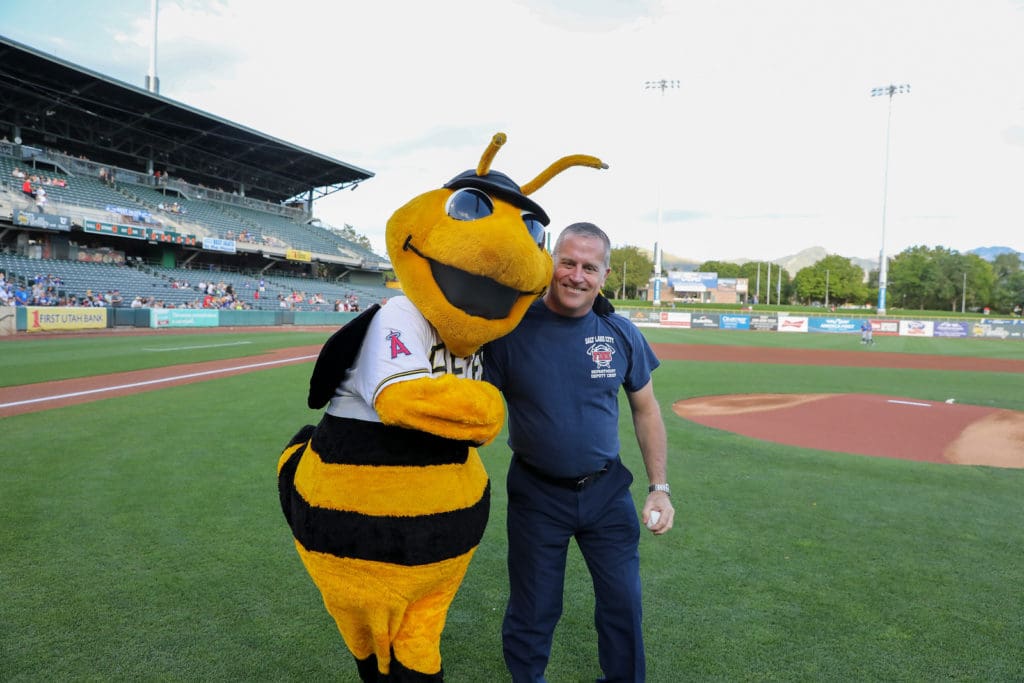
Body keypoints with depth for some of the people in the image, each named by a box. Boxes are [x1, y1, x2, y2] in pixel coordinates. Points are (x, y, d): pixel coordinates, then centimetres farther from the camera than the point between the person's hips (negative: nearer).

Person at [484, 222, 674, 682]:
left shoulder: (622, 334, -4)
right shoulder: (512, 329, -12)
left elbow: (645, 409, 5)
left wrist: (660, 487, 2)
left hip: (607, 489, 2)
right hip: (536, 493, -2)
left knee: (623, 604, 13)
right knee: (533, 610, 12)